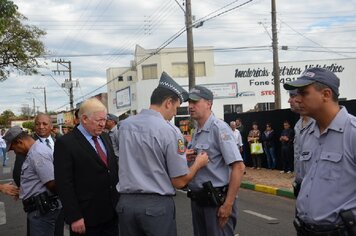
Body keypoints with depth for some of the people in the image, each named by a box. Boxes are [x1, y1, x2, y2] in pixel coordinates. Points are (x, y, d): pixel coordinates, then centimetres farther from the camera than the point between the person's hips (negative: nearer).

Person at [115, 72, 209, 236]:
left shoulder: (123, 125, 4)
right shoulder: (170, 131, -12)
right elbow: (180, 182, -10)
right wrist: (198, 163, 9)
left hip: (125, 203, 5)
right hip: (157, 205, -5)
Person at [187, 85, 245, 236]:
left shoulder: (219, 128, -15)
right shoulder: (196, 132, 11)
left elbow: (239, 167, -20)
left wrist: (228, 204, -21)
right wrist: (187, 159, 1)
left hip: (217, 200, -8)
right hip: (197, 199, 8)